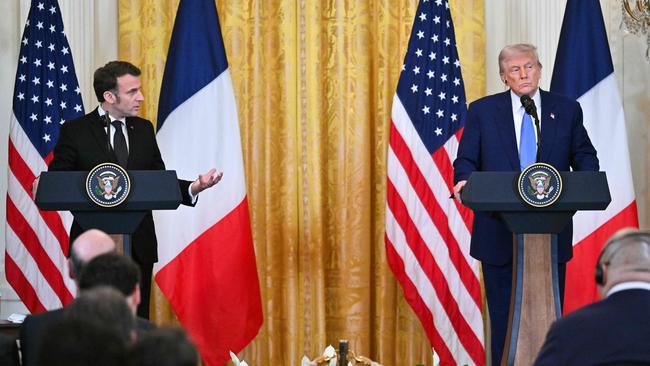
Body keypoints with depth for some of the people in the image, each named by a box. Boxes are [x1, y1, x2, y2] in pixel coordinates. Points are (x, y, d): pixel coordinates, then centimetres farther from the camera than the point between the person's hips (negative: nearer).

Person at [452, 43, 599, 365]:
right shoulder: (482, 111, 5)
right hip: (500, 233, -1)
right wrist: (464, 181, -19)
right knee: (503, 314, 3)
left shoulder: (567, 110, 8)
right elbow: (466, 160, 3)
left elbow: (584, 156, 9)